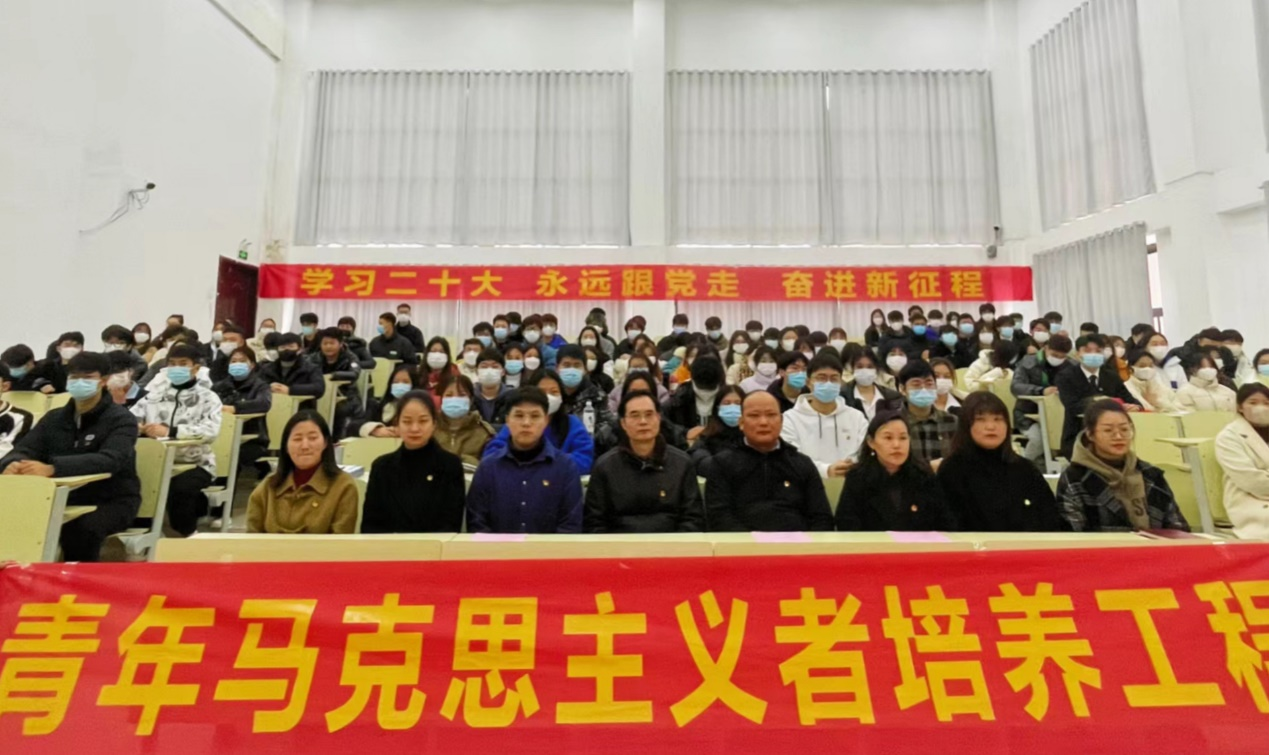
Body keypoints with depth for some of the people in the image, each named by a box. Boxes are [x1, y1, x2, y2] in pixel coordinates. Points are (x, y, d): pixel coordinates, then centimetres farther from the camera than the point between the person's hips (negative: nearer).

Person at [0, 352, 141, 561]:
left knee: (82, 528, -34)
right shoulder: (53, 419, 12)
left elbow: (109, 461, -25)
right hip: (65, 499, 5)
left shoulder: (121, 419, -8)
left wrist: (52, 468, -39)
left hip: (112, 501, -5)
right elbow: (23, 450, 2)